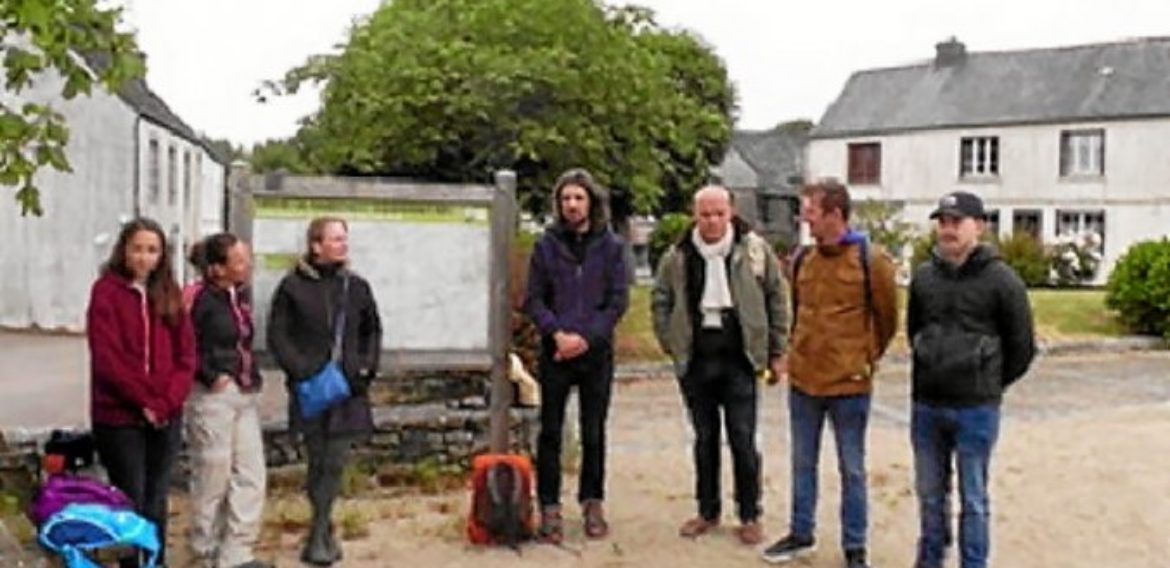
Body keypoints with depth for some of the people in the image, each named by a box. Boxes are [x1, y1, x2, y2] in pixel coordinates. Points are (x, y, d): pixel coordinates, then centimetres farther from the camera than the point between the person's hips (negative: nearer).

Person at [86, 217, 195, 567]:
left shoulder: (169, 294, 9)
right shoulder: (106, 292, -5)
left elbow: (186, 355, 5)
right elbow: (107, 358, -12)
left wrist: (168, 401, -8)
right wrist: (144, 402, -13)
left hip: (166, 416, 4)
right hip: (119, 416, -4)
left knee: (156, 502, 12)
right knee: (130, 503, 1)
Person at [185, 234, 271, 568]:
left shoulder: (240, 295, 9)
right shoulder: (200, 299, -14)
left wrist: (250, 375, 7)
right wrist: (211, 376, -11)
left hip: (245, 395, 7)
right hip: (213, 397, -7)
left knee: (251, 475, 7)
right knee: (212, 478, 5)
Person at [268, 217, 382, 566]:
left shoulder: (357, 286, 8)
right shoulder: (293, 286, -2)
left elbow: (372, 331, 18)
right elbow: (277, 335, -3)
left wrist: (366, 367, 4)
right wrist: (301, 370, -13)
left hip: (348, 389, 3)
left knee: (335, 462, 0)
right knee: (320, 461, 4)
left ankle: (318, 534, 11)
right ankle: (325, 531, 19)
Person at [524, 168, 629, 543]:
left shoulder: (611, 246, 2)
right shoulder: (547, 245, 3)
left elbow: (618, 300, -2)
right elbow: (533, 298, 1)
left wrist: (586, 337, -11)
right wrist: (557, 333, -13)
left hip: (596, 351, 0)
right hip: (555, 352, 0)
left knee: (594, 433, 9)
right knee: (550, 432, 3)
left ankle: (592, 503, 21)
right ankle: (549, 508, 11)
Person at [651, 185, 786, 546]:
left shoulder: (754, 250, -3)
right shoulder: (678, 256, 1)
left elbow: (776, 298, 3)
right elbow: (661, 301, 10)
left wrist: (775, 351, 2)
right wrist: (671, 344, 3)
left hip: (739, 357, -2)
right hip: (696, 359, 2)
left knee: (742, 439, 1)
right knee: (704, 438, 13)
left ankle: (750, 516, 14)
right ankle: (707, 511, 25)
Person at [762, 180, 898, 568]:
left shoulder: (871, 260, -12)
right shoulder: (802, 258, 4)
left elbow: (887, 319, -1)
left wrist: (868, 359, 5)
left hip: (849, 383, -5)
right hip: (803, 379, 5)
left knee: (851, 469, 8)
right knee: (803, 464, 16)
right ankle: (801, 534, 31)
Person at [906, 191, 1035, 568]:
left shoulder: (1001, 280, -8)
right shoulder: (923, 276, 4)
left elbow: (1021, 346, -1)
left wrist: (990, 383, 7)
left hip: (976, 409, -4)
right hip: (926, 406, 4)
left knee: (973, 499, 6)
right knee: (930, 495, 15)